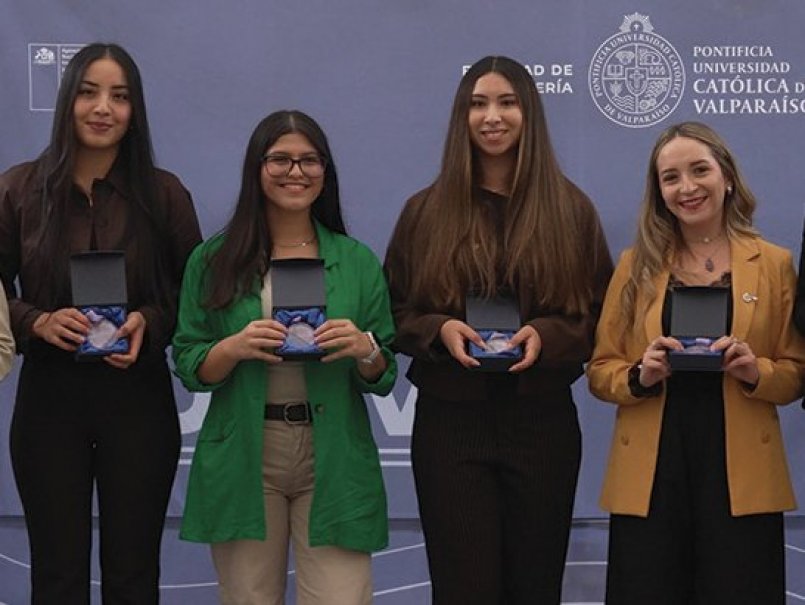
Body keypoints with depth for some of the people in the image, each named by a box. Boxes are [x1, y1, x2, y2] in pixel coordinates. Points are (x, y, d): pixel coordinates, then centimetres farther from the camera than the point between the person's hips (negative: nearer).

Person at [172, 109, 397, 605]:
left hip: (334, 460, 0)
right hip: (242, 458, 0)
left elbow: (384, 380, 9)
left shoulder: (358, 262, 7)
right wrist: (234, 348, -14)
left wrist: (365, 350, -13)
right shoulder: (214, 260, 5)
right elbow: (189, 368, 5)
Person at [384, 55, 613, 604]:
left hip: (543, 421, 1)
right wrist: (439, 329, -12)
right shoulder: (426, 211, 5)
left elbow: (602, 313, 5)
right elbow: (394, 312, 8)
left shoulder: (572, 210, 5)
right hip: (450, 420, 0)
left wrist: (547, 335, -13)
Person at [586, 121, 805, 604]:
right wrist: (640, 376, -13)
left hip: (740, 476, 0)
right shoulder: (637, 265, 7)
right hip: (651, 476, 1)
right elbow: (600, 370, 7)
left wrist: (756, 372, -13)